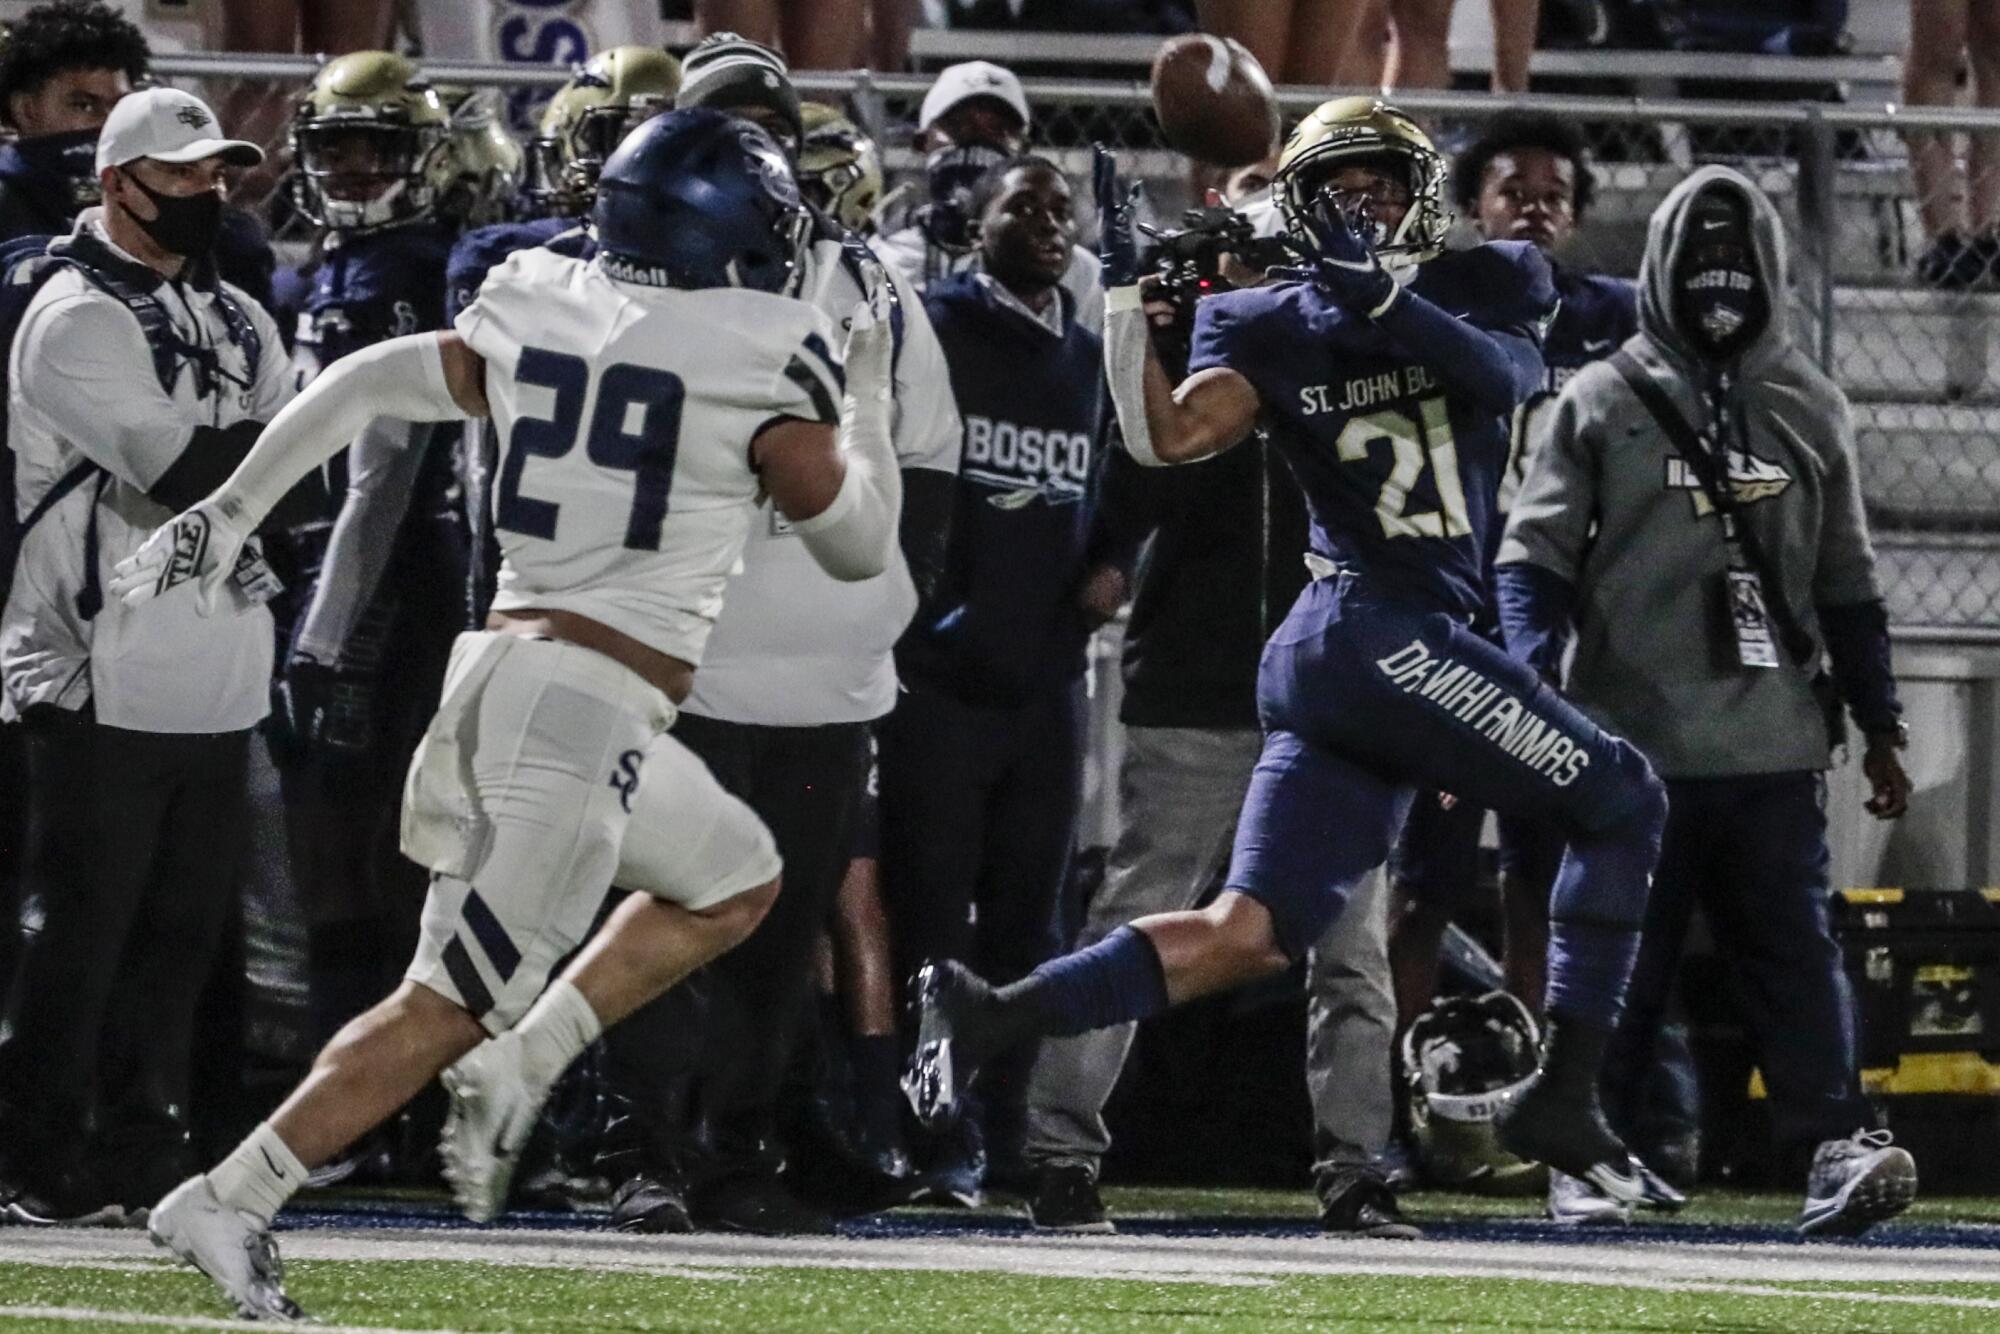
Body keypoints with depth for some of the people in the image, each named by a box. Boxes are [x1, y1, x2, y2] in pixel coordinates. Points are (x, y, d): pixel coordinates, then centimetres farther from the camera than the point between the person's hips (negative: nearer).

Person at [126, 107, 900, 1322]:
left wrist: (226, 514, 13)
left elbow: (359, 387, 8)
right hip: (598, 707, -8)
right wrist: (869, 402, 18)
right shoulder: (761, 363, -7)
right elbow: (859, 544, 3)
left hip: (502, 665, 8)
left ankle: (517, 1066, 13)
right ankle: (231, 1203, -9)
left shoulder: (540, 319, 10)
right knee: (451, 1006, -5)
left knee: (737, 880, 26)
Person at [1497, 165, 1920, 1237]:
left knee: (1794, 947, -7)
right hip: (1632, 744, -2)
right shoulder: (1602, 403, 4)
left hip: (1772, 747, 2)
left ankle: (1837, 1149, -16)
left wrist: (1878, 727, 15)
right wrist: (1530, 686, -14)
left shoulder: (1810, 411, 14)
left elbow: (1847, 583, 18)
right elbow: (1535, 557, 0)